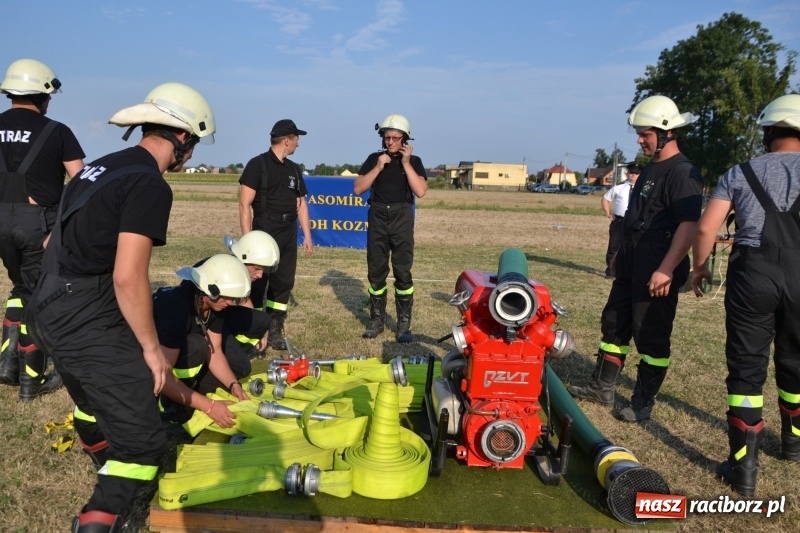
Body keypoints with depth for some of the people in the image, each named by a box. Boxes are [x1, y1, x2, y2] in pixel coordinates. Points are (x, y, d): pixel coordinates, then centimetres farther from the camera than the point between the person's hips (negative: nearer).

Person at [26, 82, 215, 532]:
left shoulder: (100, 167, 11)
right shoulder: (150, 185, -17)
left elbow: (61, 243, 18)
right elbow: (128, 277, -23)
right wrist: (152, 347, -13)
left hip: (48, 313, 10)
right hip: (90, 327, -10)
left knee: (95, 404, 33)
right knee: (143, 440, -1)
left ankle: (111, 470, 58)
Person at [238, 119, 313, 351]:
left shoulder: (294, 169, 15)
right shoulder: (257, 164, -6)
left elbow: (301, 204, 19)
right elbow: (245, 204, -10)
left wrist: (307, 236, 13)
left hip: (289, 236, 6)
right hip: (264, 234, -6)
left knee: (283, 284, 8)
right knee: (257, 285, -4)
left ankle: (275, 331, 18)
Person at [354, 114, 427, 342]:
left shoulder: (414, 161, 3)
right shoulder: (374, 158, 7)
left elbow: (420, 191, -11)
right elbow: (358, 188, -1)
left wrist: (405, 162, -13)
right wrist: (378, 167, -9)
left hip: (401, 218, -2)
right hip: (378, 217, 2)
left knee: (402, 273, -4)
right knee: (376, 272, 6)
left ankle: (404, 324, 2)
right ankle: (377, 320, 16)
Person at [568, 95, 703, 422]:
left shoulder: (682, 173, -16)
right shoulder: (651, 169, 15)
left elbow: (689, 225, -24)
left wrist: (666, 270, -29)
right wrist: (622, 253, 24)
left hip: (657, 272, -10)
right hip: (632, 266, 10)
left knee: (651, 337, 1)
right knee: (614, 324, 15)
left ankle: (643, 403, 14)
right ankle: (602, 388, 26)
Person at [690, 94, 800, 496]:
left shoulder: (740, 173, 4)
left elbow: (706, 228, -3)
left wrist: (699, 267, 11)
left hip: (753, 272, -1)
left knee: (746, 367, 4)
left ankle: (744, 465, 3)